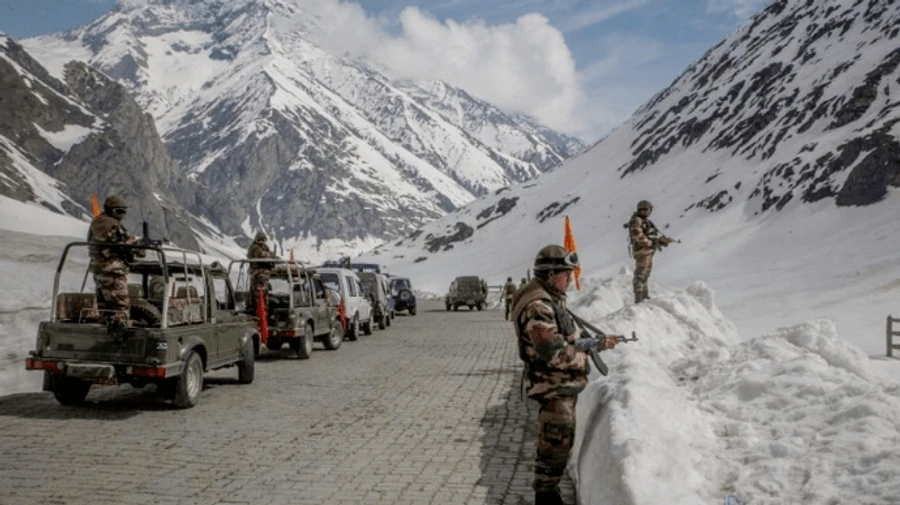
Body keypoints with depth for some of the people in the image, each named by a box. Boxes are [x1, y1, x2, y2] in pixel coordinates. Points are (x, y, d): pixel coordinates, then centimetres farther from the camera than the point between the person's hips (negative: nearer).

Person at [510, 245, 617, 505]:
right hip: (554, 387, -11)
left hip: (563, 385, 11)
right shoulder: (538, 306, -25)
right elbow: (554, 352, -28)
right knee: (556, 444, -3)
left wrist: (598, 343, 6)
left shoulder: (552, 299, 11)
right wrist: (583, 360, -13)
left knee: (558, 441, 21)